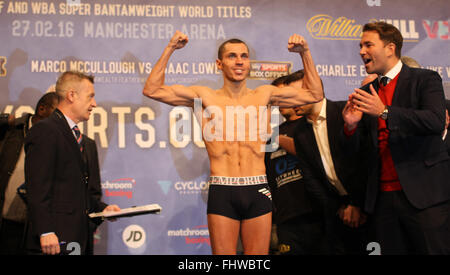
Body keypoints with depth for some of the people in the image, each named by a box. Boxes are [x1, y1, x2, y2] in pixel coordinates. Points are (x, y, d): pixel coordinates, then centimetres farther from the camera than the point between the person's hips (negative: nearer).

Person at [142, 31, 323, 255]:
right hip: (222, 193, -2)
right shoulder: (205, 97, 7)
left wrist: (305, 53, 10)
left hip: (257, 193, 2)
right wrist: (170, 49, -2)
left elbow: (314, 94, 19)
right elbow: (152, 90, 3)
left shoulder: (264, 95, 13)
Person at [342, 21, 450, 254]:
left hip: (424, 193, -5)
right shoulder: (368, 91, 16)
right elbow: (352, 148, 12)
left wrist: (384, 112, -23)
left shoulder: (425, 79, 1)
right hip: (384, 198, 5)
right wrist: (351, 125, -11)